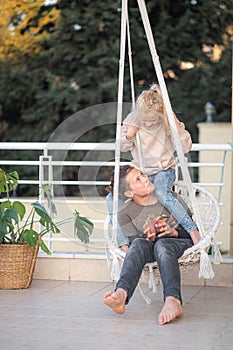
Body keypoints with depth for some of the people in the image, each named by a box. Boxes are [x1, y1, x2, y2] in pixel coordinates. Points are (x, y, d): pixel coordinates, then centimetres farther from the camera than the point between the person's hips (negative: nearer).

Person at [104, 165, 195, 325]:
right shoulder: (126, 214, 3)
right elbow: (134, 242, -3)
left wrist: (174, 231, -15)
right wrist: (150, 239, -24)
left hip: (181, 243, -1)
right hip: (150, 247, 1)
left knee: (162, 245, -37)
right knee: (139, 243, -35)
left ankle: (172, 300, -64)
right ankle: (122, 294, -62)